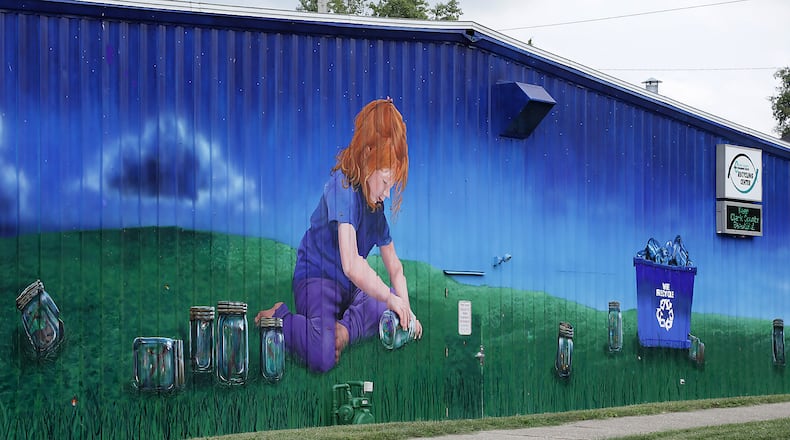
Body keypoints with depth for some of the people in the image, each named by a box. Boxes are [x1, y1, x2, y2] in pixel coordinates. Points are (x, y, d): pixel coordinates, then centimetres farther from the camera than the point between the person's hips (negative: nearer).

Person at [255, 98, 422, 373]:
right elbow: (351, 264, -31)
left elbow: (394, 266, 12)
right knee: (323, 356, -30)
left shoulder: (376, 205, 5)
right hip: (316, 277, -9)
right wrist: (390, 298, -24)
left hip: (349, 287, 9)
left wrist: (405, 308, -3)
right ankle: (280, 318, -5)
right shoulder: (343, 186, -21)